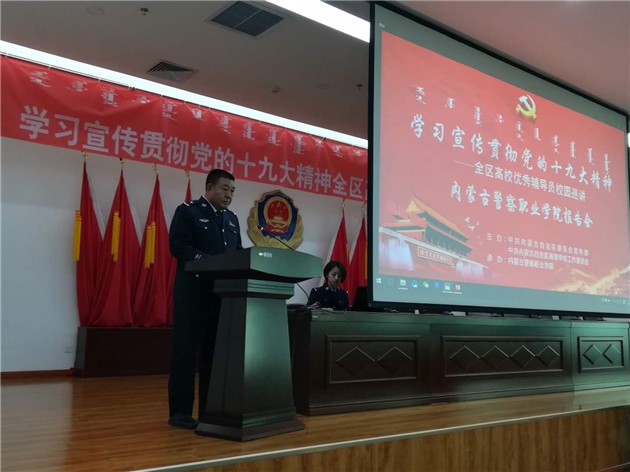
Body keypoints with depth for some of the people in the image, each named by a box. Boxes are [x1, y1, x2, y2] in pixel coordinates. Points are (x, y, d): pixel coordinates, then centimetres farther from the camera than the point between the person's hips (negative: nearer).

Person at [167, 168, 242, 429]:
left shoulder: (232, 218, 20)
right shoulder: (187, 211, 0)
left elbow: (238, 252, 18)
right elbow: (177, 245, -12)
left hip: (224, 293, 6)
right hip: (194, 293, -6)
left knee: (216, 352, 9)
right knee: (186, 351, -1)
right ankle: (180, 411, 6)